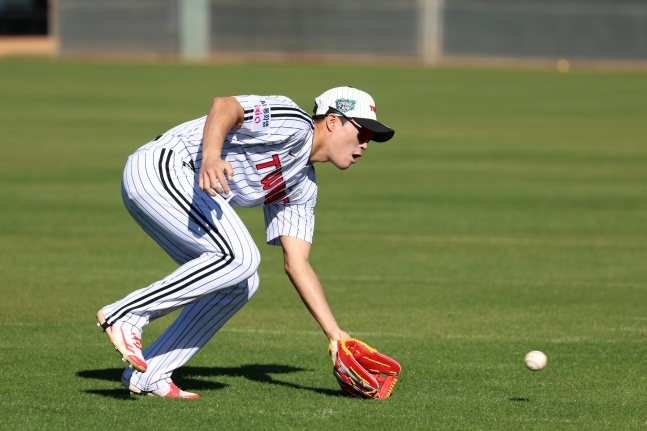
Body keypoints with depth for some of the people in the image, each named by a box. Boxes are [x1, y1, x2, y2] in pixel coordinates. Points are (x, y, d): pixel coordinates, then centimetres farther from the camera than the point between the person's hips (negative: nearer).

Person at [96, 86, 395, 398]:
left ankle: (148, 375, 5)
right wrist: (211, 156, -41)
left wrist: (336, 336, 12)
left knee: (240, 284, 9)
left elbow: (296, 263, 19)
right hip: (160, 168, -10)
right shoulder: (293, 123, -7)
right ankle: (126, 315, -17)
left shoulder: (303, 186, 21)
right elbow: (224, 105, -22)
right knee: (239, 258, -21)